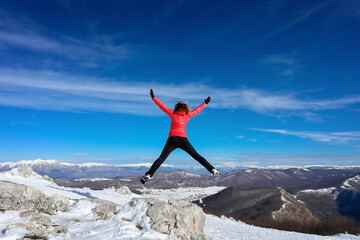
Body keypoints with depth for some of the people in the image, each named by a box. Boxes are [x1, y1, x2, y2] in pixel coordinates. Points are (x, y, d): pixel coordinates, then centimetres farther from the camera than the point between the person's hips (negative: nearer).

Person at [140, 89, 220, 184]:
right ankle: (213, 170, 5)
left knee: (162, 158, -2)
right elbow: (197, 110, 27)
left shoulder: (172, 113, 11)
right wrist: (205, 103, 42)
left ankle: (148, 175, -11)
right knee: (197, 156, 7)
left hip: (172, 139, 0)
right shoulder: (187, 115, 14)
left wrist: (153, 97, 25)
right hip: (183, 140, 1)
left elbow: (162, 106, 15)